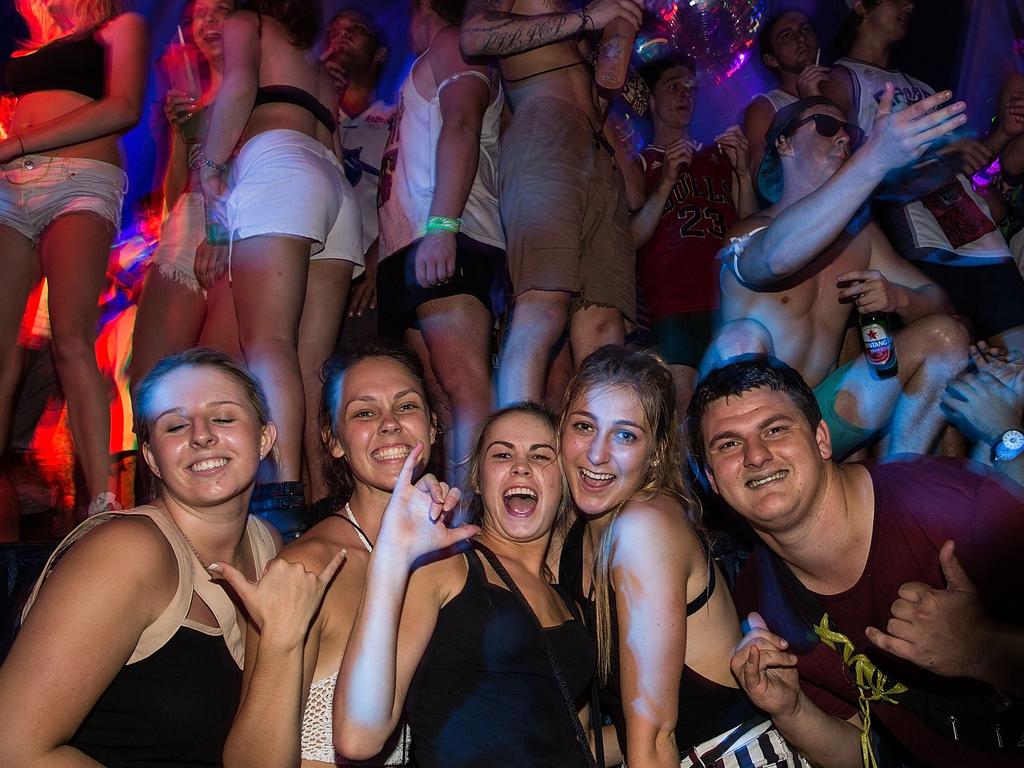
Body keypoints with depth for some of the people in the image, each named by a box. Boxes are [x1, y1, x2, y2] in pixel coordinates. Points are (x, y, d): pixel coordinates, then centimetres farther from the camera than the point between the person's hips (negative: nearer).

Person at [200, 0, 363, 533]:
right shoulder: (318, 72, 38)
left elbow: (240, 85, -1)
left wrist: (210, 164, 3)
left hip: (275, 162, -6)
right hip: (337, 186, 7)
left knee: (266, 342, -21)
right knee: (310, 367, -4)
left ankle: (283, 499, -35)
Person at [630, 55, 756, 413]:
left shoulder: (718, 156, 26)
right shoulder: (639, 163, 17)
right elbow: (632, 240, 3)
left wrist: (743, 172, 4)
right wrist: (665, 184, -7)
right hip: (674, 305, -3)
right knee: (682, 406, -17)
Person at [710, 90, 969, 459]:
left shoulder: (859, 232, 12)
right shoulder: (748, 234, -10)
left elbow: (936, 301, 13)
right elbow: (776, 255, -36)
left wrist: (899, 299, -12)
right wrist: (875, 158, -45)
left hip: (829, 416, 6)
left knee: (945, 336, -4)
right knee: (741, 337, -34)